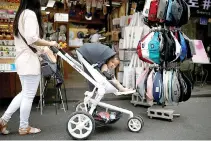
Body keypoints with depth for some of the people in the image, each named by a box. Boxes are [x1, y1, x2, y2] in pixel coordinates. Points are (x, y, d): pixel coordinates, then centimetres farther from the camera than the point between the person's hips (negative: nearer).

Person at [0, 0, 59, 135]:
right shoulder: (30, 13, -11)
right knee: (29, 95, 1)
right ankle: (24, 127, 14)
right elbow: (31, 38, -23)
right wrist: (50, 43, -12)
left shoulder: (20, 14, 19)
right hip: (30, 60, -10)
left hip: (23, 60, 10)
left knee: (25, 93, 17)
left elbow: (25, 38, 11)